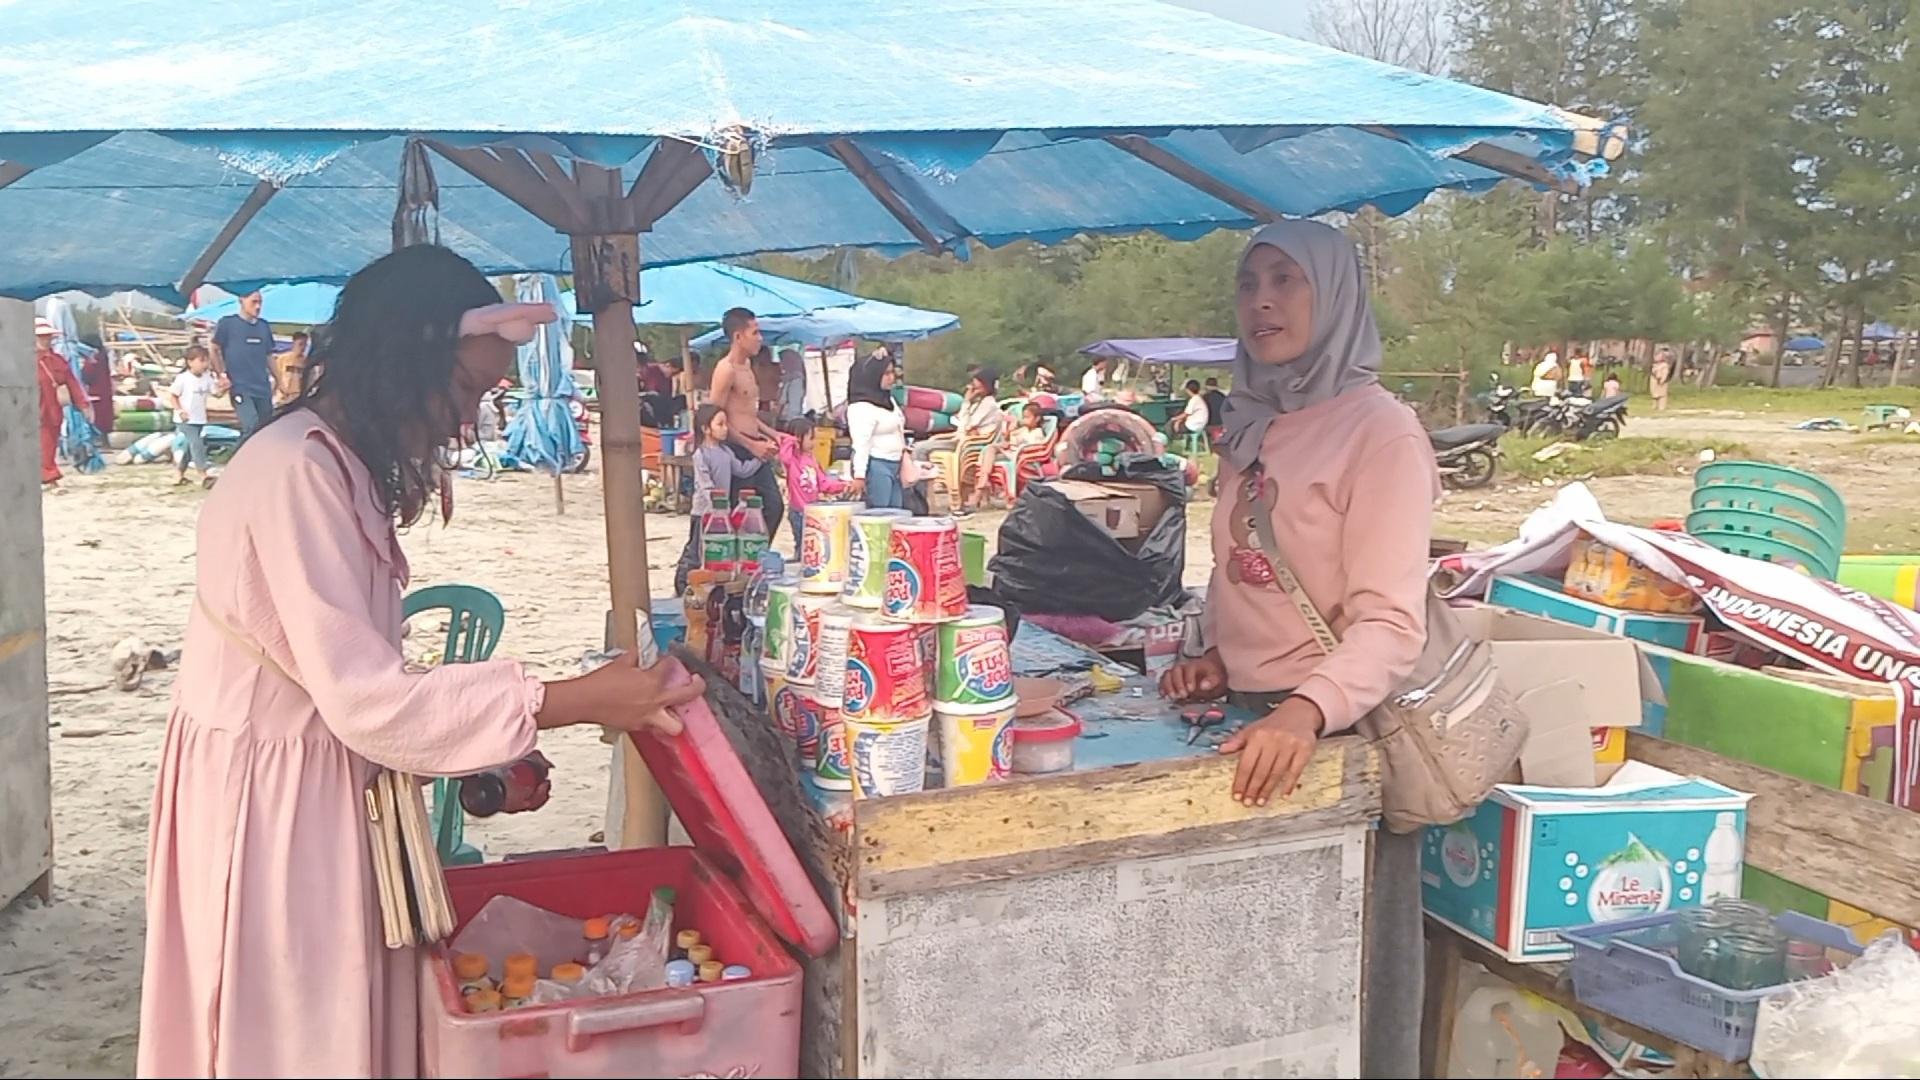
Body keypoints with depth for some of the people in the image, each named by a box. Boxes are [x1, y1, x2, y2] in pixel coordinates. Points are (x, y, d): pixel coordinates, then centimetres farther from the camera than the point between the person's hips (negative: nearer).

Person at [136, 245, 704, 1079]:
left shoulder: (340, 466, 9)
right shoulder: (295, 475, -22)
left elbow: (354, 672, 9)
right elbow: (366, 698, -26)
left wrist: (485, 761, 2)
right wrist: (578, 700, -26)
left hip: (318, 782, 9)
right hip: (270, 797, -9)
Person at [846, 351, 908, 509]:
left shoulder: (888, 399, 15)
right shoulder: (862, 407, -15)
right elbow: (861, 444, -19)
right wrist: (859, 475, -22)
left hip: (895, 464, 9)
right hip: (876, 466, -9)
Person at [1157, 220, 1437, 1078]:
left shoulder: (1380, 432, -15)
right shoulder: (1253, 426, 9)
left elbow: (1390, 624, -23)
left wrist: (1305, 710, -38)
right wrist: (1218, 655, 3)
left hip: (1335, 731, -7)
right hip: (1248, 716, 7)